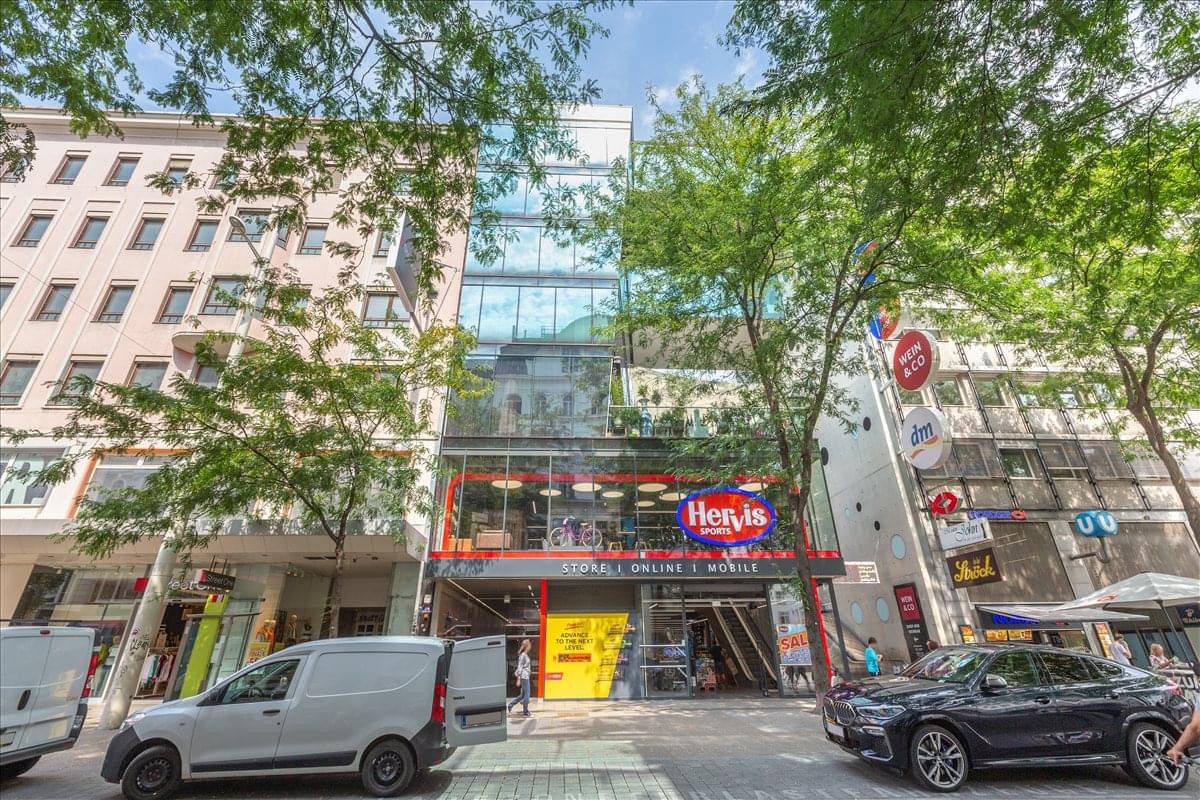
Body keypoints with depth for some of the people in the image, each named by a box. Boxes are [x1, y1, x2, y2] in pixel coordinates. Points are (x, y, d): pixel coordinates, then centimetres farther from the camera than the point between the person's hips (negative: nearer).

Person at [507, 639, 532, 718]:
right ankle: (525, 712, 10)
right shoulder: (523, 655, -16)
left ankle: (511, 705, 22)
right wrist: (518, 679, -19)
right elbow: (519, 667, -18)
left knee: (523, 694, 15)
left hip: (526, 677, 9)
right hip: (524, 677, -9)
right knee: (526, 695, 0)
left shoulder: (526, 655, 12)